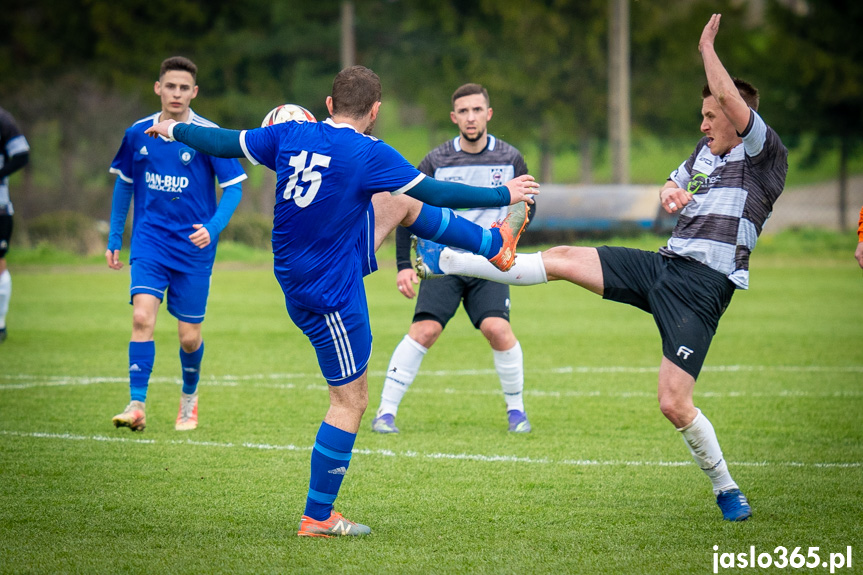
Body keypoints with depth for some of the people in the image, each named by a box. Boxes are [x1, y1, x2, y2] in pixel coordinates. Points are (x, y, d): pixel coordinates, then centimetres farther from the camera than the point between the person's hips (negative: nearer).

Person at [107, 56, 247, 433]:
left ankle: (189, 396, 33)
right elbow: (124, 184, 14)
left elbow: (233, 189, -6)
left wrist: (212, 228, -22)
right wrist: (114, 238, 13)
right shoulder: (138, 134, 1)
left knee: (189, 336, 5)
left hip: (193, 247, -1)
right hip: (149, 242, 1)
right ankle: (137, 405, -18)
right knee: (142, 316, -19)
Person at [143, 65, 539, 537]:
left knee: (401, 204, 18)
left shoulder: (291, 135, -5)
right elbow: (436, 192, -13)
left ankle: (495, 246, 39)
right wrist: (504, 195, 1)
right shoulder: (368, 155, -21)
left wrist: (174, 130, 24)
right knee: (350, 402, 1)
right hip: (330, 295, -8)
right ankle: (317, 518, 5)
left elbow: (224, 143, 5)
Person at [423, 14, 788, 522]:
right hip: (663, 265, 7)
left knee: (674, 404, -13)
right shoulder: (707, 150, 16)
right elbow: (676, 183, 35)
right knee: (562, 259, -1)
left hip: (702, 288, -7)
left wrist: (707, 50, -13)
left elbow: (733, 101, -25)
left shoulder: (764, 156, -8)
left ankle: (727, 490, 7)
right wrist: (671, 192, 10)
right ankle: (446, 261, 6)